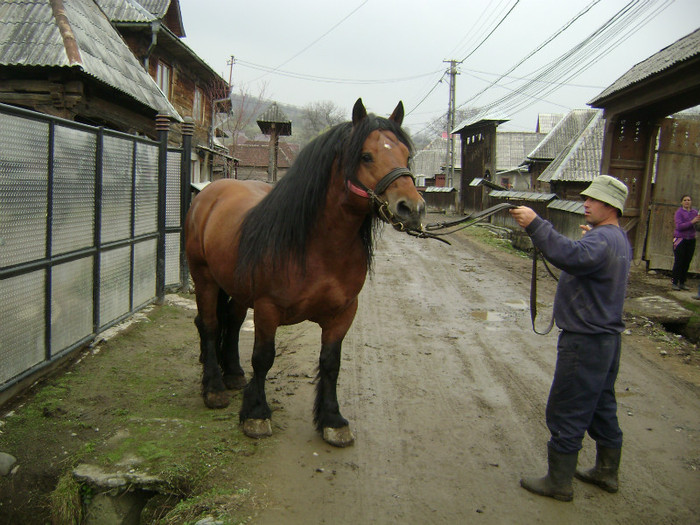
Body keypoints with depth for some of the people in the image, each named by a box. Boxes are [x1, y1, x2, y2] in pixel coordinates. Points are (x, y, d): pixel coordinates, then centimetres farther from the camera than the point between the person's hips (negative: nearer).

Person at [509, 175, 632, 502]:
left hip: (585, 341, -11)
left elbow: (570, 256, -42)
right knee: (601, 407, 20)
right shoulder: (619, 239, 12)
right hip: (606, 336, 11)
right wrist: (589, 236, 31)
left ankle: (559, 482, 11)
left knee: (566, 413, 0)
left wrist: (535, 225, -42)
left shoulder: (601, 240, -21)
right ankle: (607, 472, 34)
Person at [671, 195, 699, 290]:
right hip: (680, 239, -4)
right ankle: (674, 282, 1)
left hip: (691, 240, 4)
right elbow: (679, 226, -15)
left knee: (687, 263, 5)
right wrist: (692, 222, -23)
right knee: (678, 262, -6)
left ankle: (682, 283, 13)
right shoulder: (679, 212, -4)